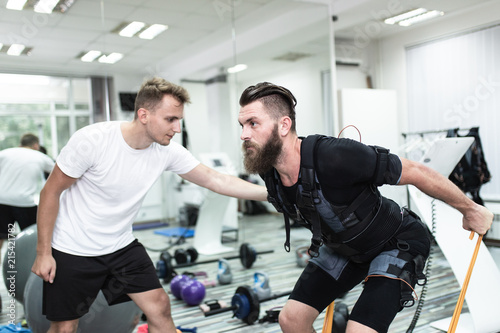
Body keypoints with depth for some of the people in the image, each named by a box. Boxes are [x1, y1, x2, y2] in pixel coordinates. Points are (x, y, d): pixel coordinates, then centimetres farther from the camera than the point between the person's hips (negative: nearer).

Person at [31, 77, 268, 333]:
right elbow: (51, 192, -14)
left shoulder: (168, 151, -13)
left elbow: (215, 180, -7)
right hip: (72, 250, -4)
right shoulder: (91, 140, -25)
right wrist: (43, 252, -11)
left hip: (121, 245, 4)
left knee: (159, 307, 1)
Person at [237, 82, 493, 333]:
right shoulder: (268, 172, -16)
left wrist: (471, 210, -12)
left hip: (397, 243, -6)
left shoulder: (335, 157, -38)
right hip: (343, 246, 6)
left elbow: (416, 173, -26)